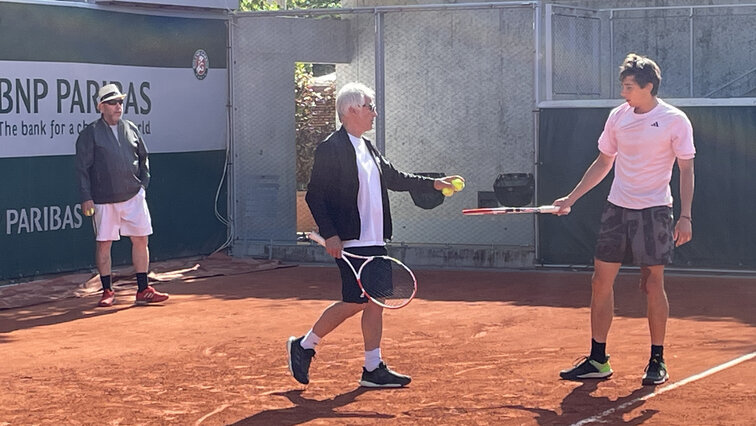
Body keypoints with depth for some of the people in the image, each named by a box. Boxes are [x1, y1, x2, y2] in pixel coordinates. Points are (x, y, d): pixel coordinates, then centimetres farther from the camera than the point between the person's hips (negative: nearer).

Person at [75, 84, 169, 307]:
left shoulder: (131, 129, 11)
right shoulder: (90, 133, -3)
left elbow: (143, 158, 20)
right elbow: (82, 167, -4)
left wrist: (143, 183, 9)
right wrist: (86, 197, -10)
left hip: (133, 196, 4)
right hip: (103, 199, -4)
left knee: (141, 239, 3)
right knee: (104, 243, 1)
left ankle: (143, 290, 9)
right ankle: (107, 291, 12)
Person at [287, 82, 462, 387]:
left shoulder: (368, 149, 15)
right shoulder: (331, 149, -11)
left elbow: (394, 178, 26)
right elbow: (314, 196, -13)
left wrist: (434, 183, 20)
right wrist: (330, 235, -19)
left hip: (374, 241, 9)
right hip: (350, 242, -9)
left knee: (375, 302, 7)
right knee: (354, 302, -9)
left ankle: (373, 369, 12)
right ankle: (303, 346, 7)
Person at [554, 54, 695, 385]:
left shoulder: (674, 120, -7)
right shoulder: (618, 117, 7)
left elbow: (686, 170, -5)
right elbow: (603, 163, 17)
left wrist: (685, 216, -12)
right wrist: (571, 197, 15)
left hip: (654, 211, -5)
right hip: (617, 208, 5)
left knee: (653, 283, -1)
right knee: (601, 281, 2)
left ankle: (657, 362, 11)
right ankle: (597, 361, 9)